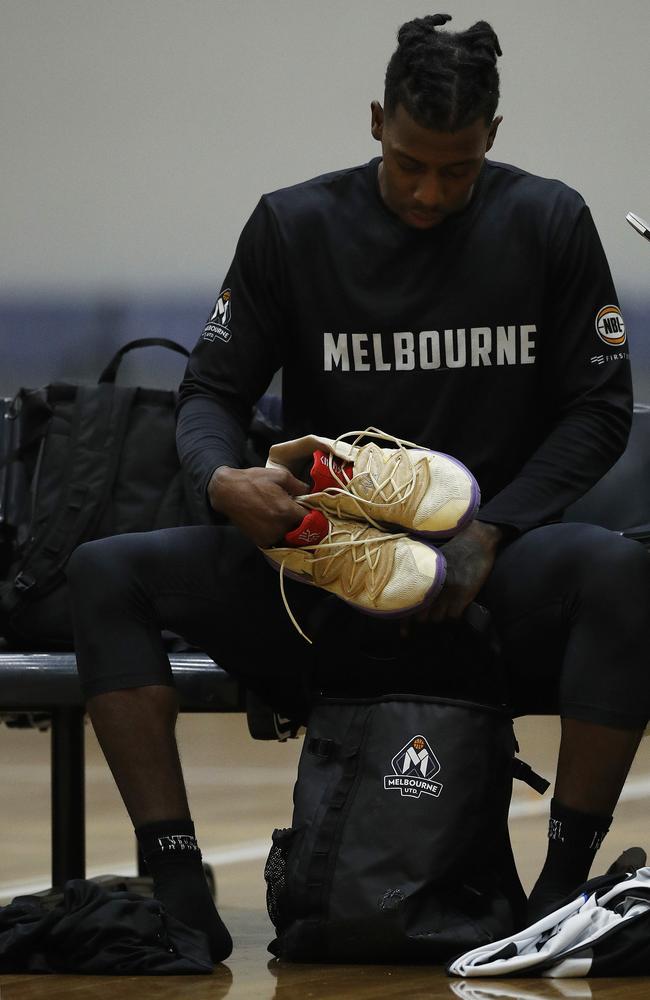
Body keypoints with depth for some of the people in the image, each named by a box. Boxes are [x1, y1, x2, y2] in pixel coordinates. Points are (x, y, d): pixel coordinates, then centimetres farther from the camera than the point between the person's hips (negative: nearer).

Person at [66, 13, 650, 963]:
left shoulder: (548, 224, 2)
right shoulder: (293, 226, 3)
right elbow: (212, 389, 5)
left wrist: (490, 535, -12)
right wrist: (223, 480, -20)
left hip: (488, 567, -1)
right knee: (105, 574, -20)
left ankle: (562, 885, -27)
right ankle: (178, 885, -25)